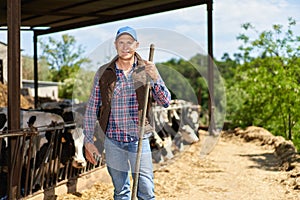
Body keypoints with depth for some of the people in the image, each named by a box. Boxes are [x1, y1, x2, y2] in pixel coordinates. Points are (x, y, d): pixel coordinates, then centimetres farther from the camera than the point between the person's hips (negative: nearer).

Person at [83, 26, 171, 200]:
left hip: (139, 140, -1)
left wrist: (155, 79, -21)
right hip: (113, 141, 1)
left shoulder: (147, 70, -1)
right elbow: (92, 109, 6)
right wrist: (88, 141, 3)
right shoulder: (103, 73, 1)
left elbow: (166, 102, -5)